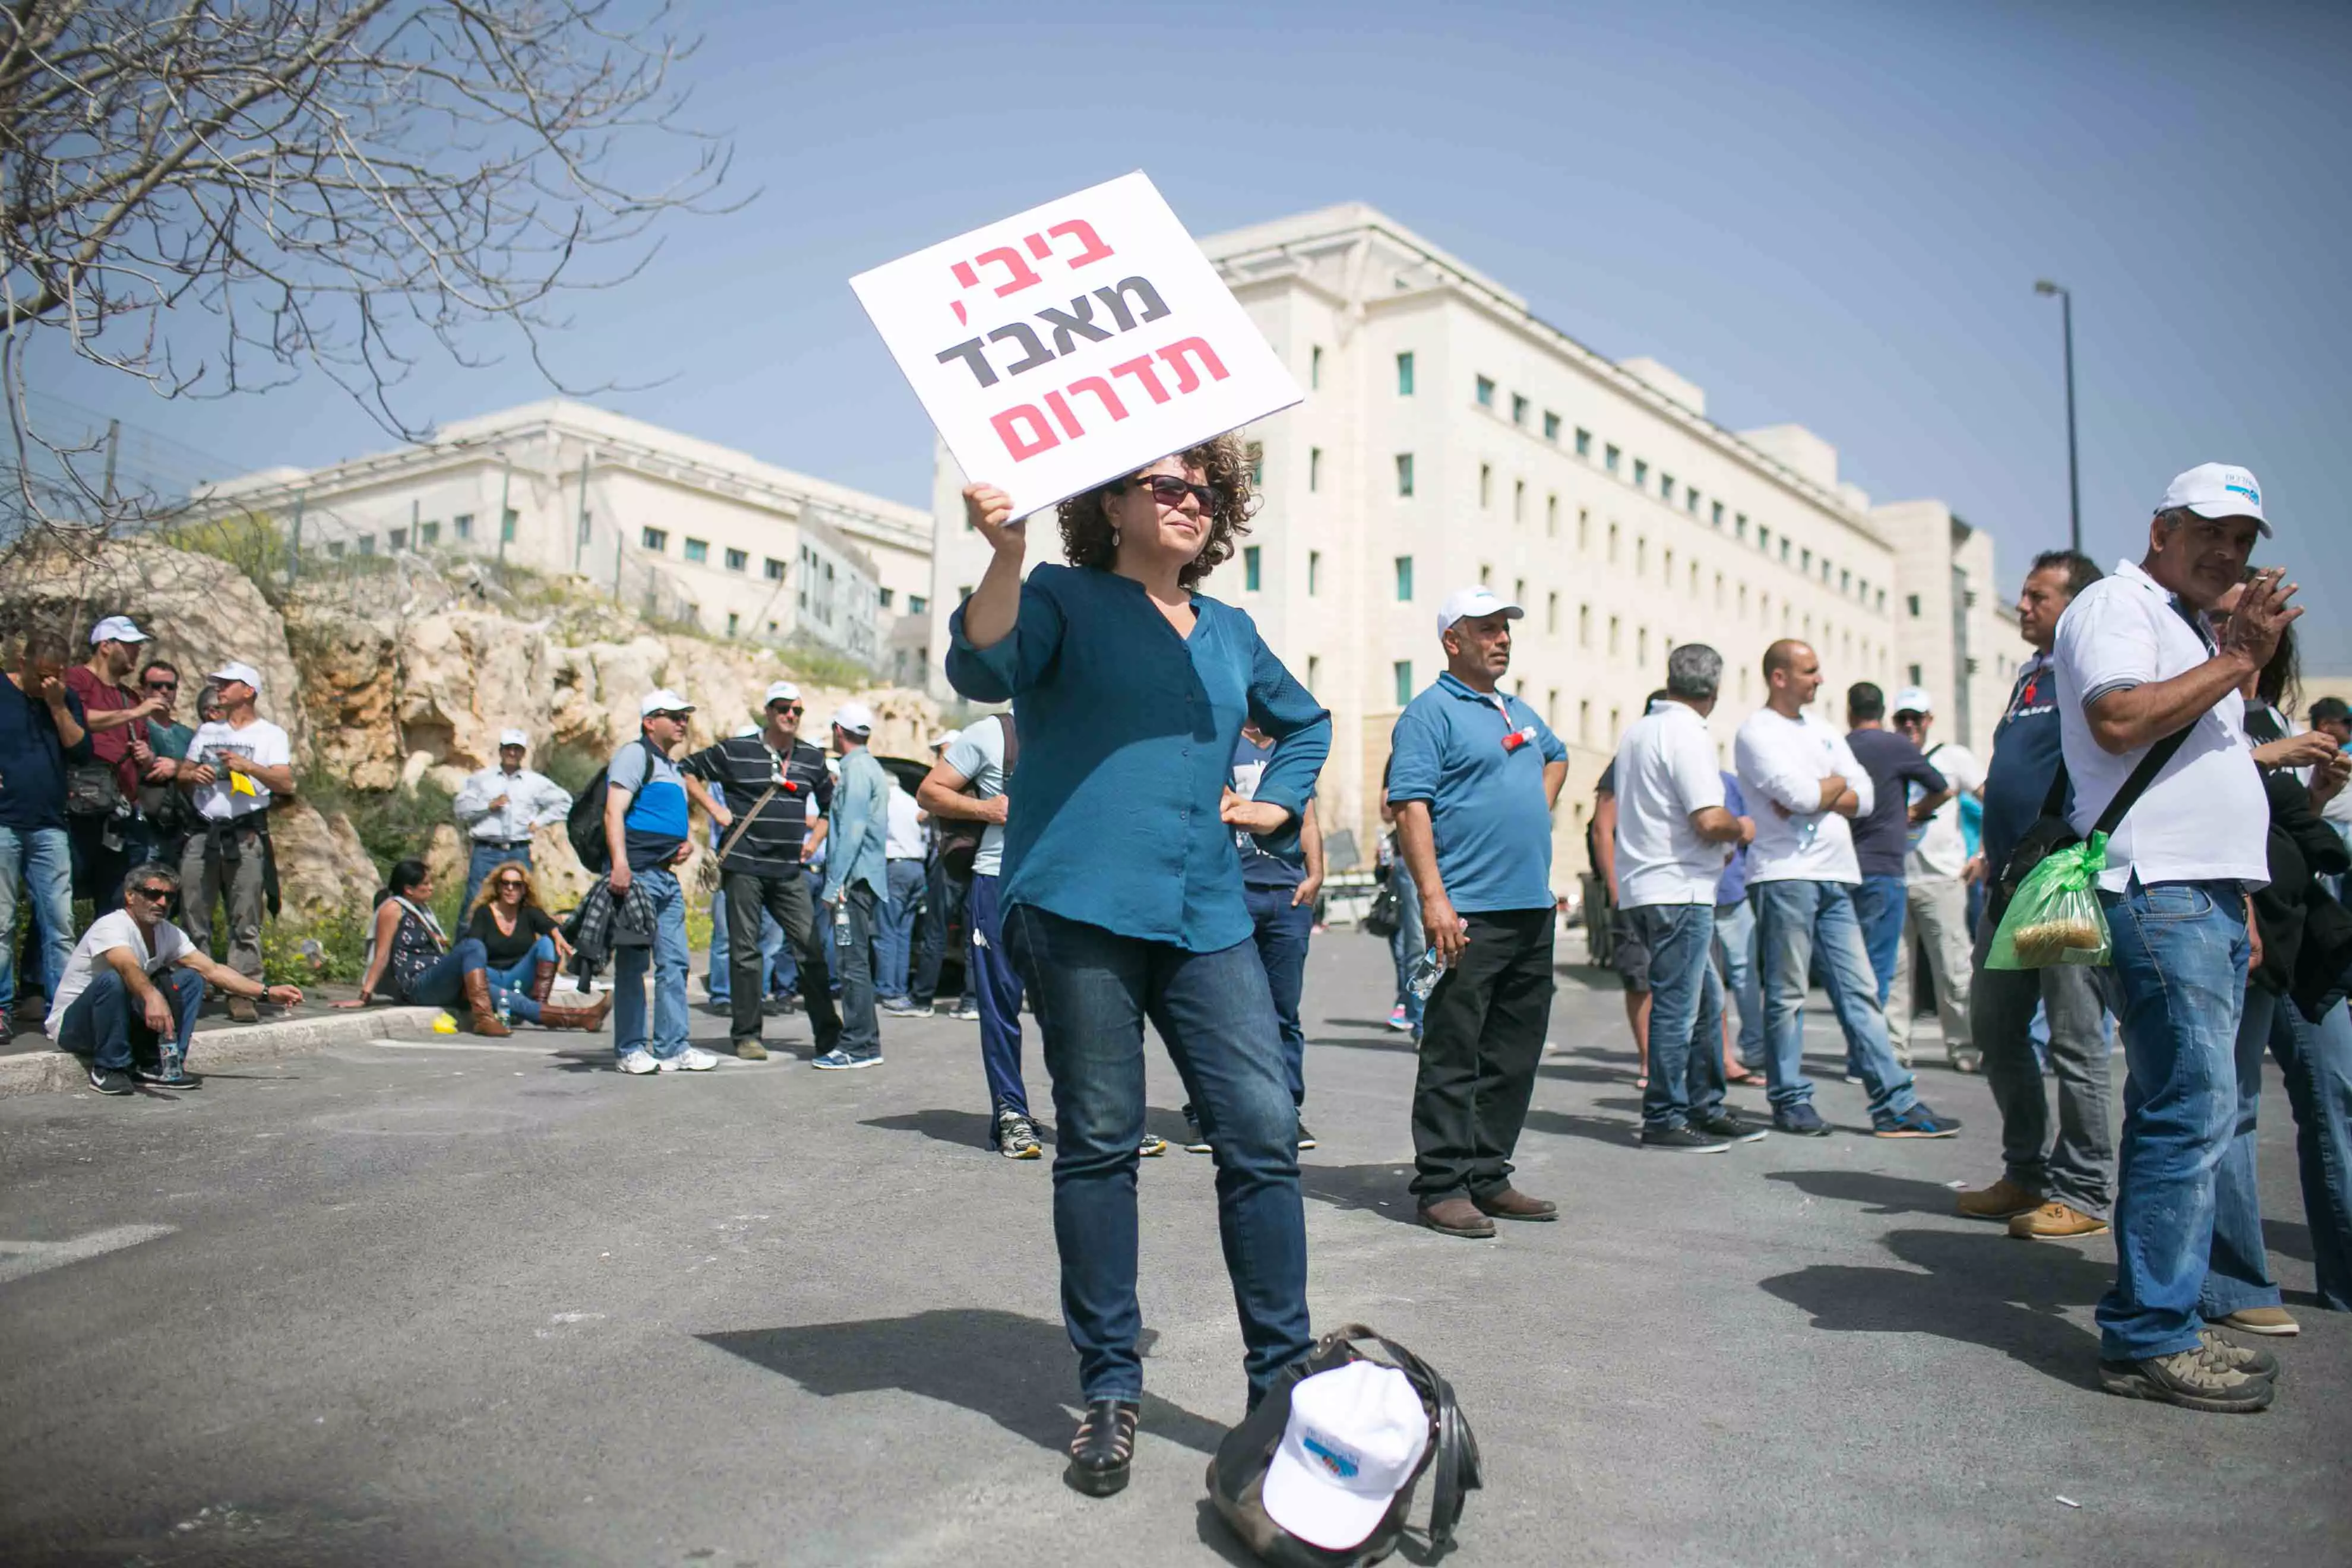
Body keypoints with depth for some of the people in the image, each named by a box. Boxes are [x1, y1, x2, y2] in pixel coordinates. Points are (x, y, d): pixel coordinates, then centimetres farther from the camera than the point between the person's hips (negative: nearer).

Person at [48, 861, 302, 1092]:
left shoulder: (168, 933, -1)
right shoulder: (111, 927, -24)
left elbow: (212, 969, -4)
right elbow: (128, 967, -45)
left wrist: (266, 992, -13)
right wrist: (152, 997, -65)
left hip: (123, 1021, 7)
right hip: (71, 1025, -7)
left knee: (190, 979, -7)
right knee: (112, 980, -35)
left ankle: (164, 1066, -9)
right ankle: (109, 1069, -18)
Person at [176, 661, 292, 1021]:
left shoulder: (270, 735, 8)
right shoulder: (206, 731, 23)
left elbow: (286, 783, -4)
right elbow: (183, 776, 22)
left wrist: (248, 766, -17)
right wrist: (193, 775, 0)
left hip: (246, 835, -4)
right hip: (203, 832, 4)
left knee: (245, 921, -7)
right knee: (194, 916, 1)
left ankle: (242, 994, -7)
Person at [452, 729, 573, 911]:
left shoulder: (536, 782, 12)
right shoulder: (480, 779, 11)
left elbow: (563, 801, 16)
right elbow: (461, 808, 5)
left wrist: (538, 822, 8)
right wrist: (489, 805, -8)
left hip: (519, 853, 1)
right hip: (485, 852, -1)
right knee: (476, 901, -5)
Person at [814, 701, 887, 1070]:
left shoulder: (856, 769, -11)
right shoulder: (872, 768, 19)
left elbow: (852, 832, -18)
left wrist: (834, 885, -18)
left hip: (853, 880, -10)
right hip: (866, 878, 10)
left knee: (852, 963, -8)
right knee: (856, 963, 13)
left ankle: (859, 1046, -7)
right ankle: (864, 1042, 17)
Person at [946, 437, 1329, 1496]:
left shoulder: (1229, 632, 20)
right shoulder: (1064, 597, 6)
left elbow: (1306, 722, 36)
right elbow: (982, 671, -14)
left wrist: (1276, 803, 20)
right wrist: (1005, 554, -26)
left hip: (1207, 920, 5)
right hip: (1082, 907, -4)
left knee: (1264, 1131, -4)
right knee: (1098, 1146, 1)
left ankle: (1283, 1378, 8)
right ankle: (1108, 1391, 15)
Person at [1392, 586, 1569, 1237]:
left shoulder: (1519, 712, 20)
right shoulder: (1430, 712, -6)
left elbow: (1556, 756, 41)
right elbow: (1411, 807, -15)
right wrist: (1434, 898, -23)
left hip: (1533, 911, 9)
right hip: (1471, 913, -9)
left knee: (1514, 1058, 12)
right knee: (1453, 1056, -5)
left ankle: (1488, 1177, 21)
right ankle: (1442, 1187, 2)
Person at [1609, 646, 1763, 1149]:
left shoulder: (1636, 731, 15)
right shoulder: (1689, 735, -13)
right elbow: (1710, 820, -22)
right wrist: (1742, 829, 1)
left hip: (1639, 888, 9)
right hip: (1678, 890, -9)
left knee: (1705, 1002, 17)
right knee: (1678, 1008, -3)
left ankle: (1705, 1108, 23)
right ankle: (1664, 1120, 3)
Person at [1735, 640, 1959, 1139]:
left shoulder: (1823, 731, 19)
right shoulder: (1757, 733, -3)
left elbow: (1865, 798, 10)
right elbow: (1800, 795, -18)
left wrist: (1815, 796, -7)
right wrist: (1837, 783, 2)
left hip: (1835, 876, 7)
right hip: (1784, 875, -7)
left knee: (1859, 990, 5)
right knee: (1787, 994, -1)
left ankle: (1895, 1103, 5)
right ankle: (1791, 1100, 8)